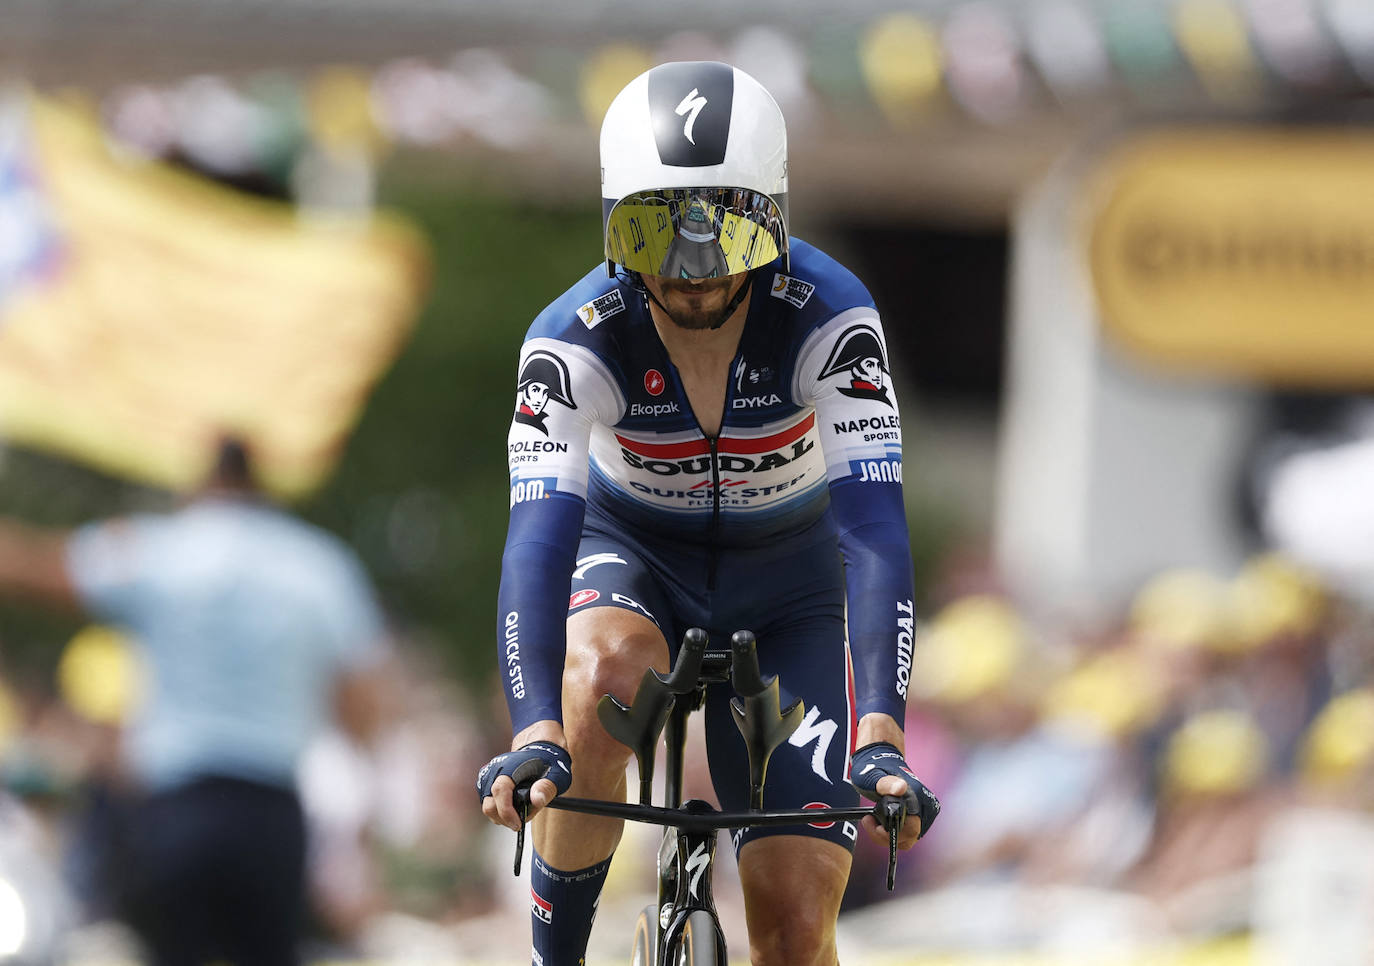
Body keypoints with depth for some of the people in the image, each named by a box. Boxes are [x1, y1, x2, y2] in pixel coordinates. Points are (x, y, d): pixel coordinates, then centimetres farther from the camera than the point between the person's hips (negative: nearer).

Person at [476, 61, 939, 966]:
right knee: (608, 673, -38)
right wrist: (534, 732, -52)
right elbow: (539, 535, -36)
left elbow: (874, 528, -35)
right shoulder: (574, 341, -27)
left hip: (781, 583, 0)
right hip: (634, 556, 0)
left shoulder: (827, 318, -28)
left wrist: (881, 739, -47)